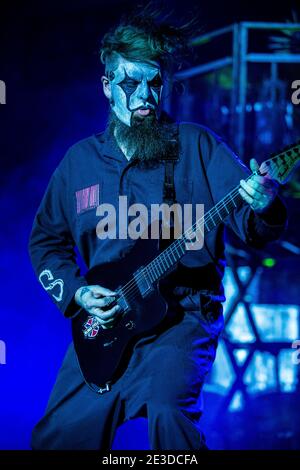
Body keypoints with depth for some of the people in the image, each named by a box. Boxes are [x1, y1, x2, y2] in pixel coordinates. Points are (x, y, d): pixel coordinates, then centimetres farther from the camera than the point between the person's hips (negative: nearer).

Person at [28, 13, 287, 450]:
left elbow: (251, 227, -8)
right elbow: (46, 238, 18)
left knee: (168, 409, -31)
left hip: (182, 317, -4)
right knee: (59, 434, 2)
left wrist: (264, 209, -32)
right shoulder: (79, 160, 9)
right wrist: (75, 292, 0)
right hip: (102, 321, 4)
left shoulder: (197, 146, -1)